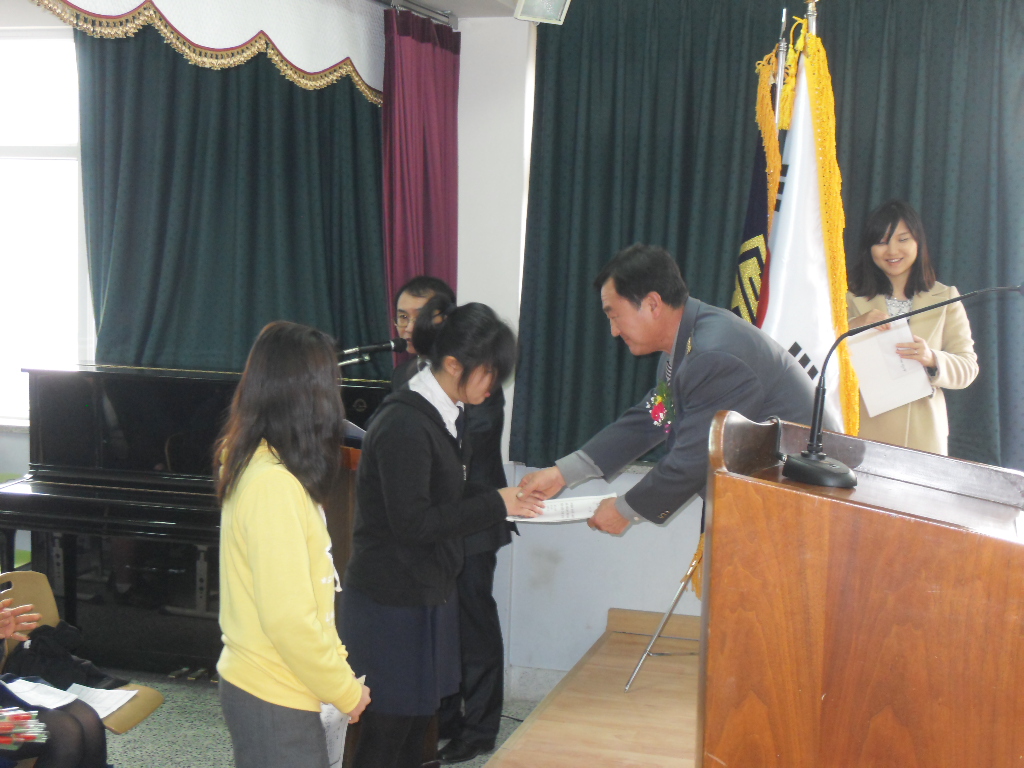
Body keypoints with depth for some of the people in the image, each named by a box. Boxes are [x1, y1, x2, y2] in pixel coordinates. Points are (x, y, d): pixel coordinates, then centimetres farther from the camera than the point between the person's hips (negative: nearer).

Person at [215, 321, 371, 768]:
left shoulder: (254, 466, 7)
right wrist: (346, 690, -13)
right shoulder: (274, 484, -22)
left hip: (254, 684, 9)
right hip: (274, 699, -9)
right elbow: (287, 617, -23)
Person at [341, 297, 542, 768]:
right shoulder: (405, 425, -22)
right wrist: (495, 505, -16)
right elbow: (413, 523, -23)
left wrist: (508, 500, 0)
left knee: (416, 725, 16)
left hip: (428, 590, 9)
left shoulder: (443, 415, 8)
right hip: (392, 601, -9)